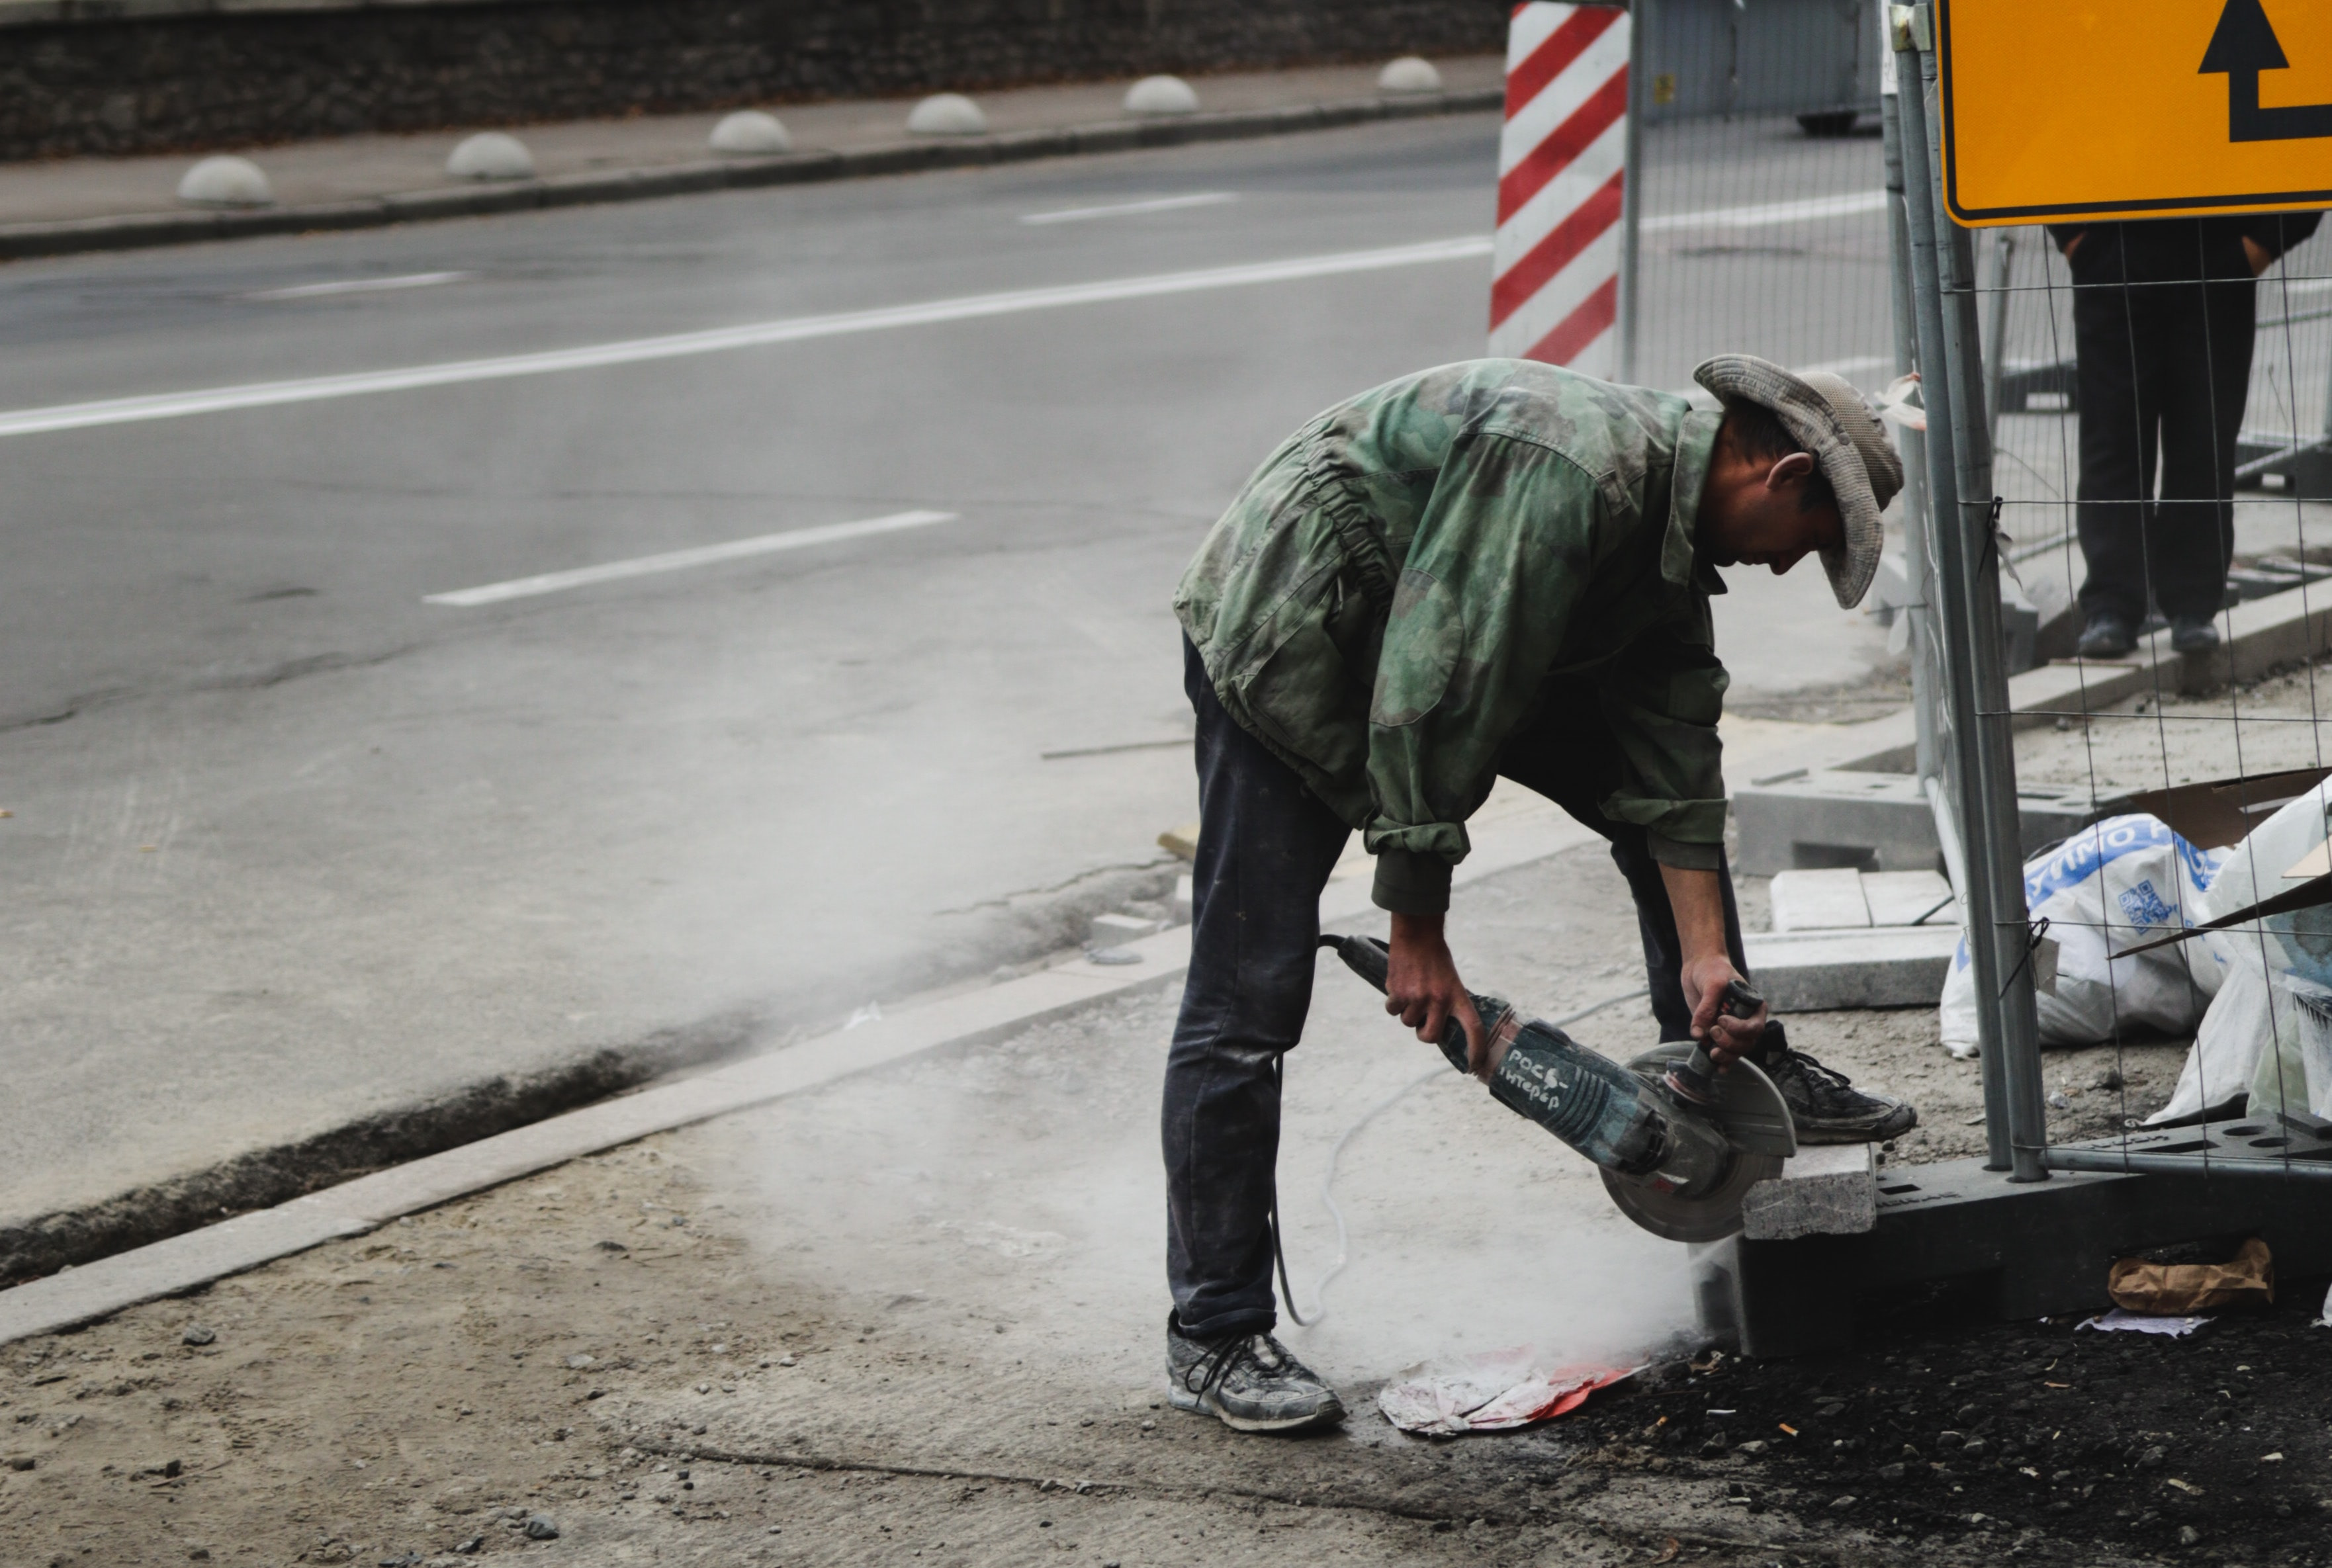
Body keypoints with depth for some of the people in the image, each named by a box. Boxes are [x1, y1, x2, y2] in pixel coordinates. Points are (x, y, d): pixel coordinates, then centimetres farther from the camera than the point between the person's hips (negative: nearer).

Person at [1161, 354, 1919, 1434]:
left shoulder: (1674, 531, 1)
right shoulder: (1568, 468, -30)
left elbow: (1675, 772, 5)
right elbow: (1430, 696, -29)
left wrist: (1704, 952, -2)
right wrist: (1418, 933, -23)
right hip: (1283, 642, -10)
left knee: (1662, 781, 11)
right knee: (1248, 997, -11)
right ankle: (1213, 1338, -5)